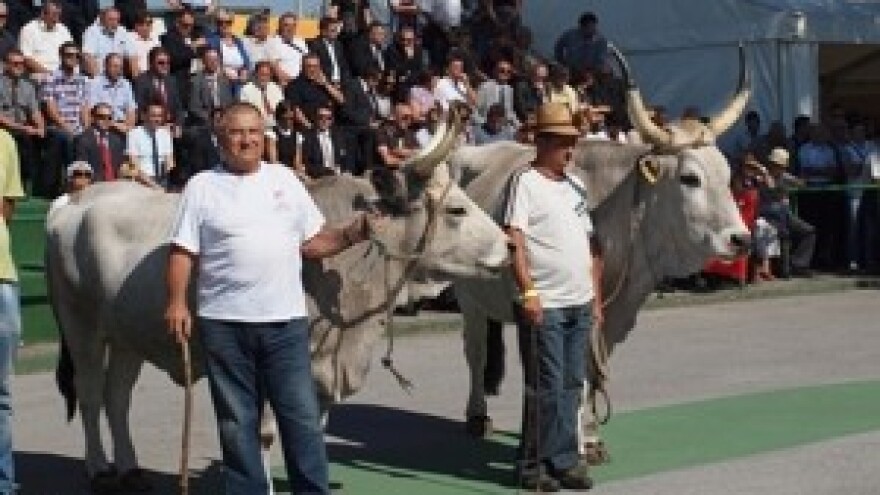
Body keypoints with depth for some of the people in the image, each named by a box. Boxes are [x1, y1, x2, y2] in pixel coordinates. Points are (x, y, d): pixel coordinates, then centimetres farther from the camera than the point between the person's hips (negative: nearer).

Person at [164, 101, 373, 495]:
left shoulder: (285, 179, 10)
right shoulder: (202, 186, 3)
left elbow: (313, 243, 11)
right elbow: (183, 252, -2)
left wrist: (351, 234, -5)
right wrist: (177, 302, -13)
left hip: (285, 320, 2)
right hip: (223, 322, -1)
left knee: (301, 416, 2)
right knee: (237, 421, 7)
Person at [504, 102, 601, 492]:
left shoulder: (576, 185, 16)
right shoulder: (526, 182, -6)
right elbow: (514, 240, -14)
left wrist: (597, 299, 16)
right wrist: (528, 291, -21)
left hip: (580, 304, 7)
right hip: (543, 305, -7)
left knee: (571, 385, 10)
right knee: (545, 387, -3)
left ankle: (563, 461, 18)